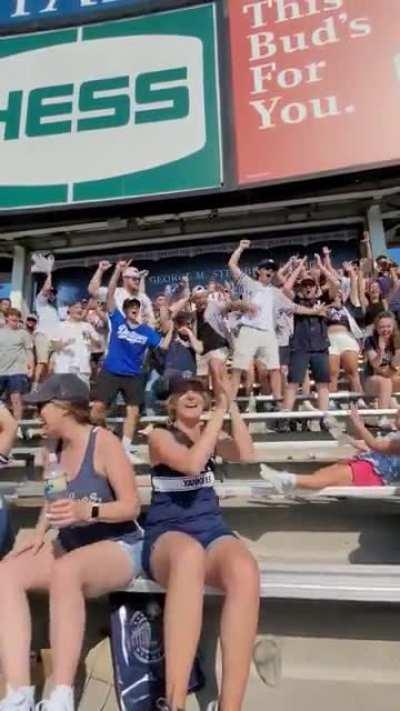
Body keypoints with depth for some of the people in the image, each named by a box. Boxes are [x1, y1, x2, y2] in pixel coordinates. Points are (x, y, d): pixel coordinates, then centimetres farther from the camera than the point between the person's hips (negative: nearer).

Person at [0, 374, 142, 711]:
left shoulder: (104, 442, -14)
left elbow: (132, 505, -14)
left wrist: (86, 510, -29)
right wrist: (40, 533, 0)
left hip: (118, 546, -6)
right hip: (71, 546, 7)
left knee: (65, 571, -36)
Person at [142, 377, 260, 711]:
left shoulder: (211, 434, 16)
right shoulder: (160, 436, 2)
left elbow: (246, 455, -3)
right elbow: (192, 463, -18)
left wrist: (232, 403, -8)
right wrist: (220, 410, -16)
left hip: (212, 530, 4)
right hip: (167, 536, -3)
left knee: (246, 571, -33)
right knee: (189, 555, -42)